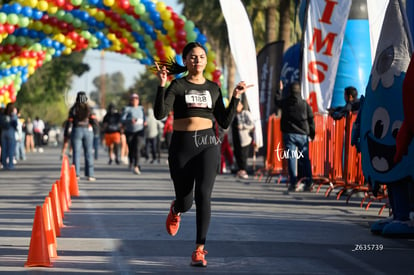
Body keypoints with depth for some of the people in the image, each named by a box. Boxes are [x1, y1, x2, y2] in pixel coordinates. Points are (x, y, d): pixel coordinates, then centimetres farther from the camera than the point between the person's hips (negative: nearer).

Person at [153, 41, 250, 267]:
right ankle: (175, 210, 48)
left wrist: (235, 98, 3)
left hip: (207, 144, 1)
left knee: (203, 195, -18)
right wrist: (162, 85, -22)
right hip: (181, 145, -1)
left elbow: (224, 122, 12)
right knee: (185, 202, 8)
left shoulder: (213, 88, 11)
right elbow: (160, 114, -13)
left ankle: (199, 250, -14)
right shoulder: (178, 85, 1)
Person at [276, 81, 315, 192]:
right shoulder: (305, 104, -2)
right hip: (302, 134, 1)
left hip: (289, 135, -1)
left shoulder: (285, 102, -1)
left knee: (291, 158, -2)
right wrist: (312, 134, 11)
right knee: (305, 159, 6)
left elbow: (277, 102, 23)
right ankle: (308, 184, 2)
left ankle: (293, 184, -10)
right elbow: (311, 120, 1)